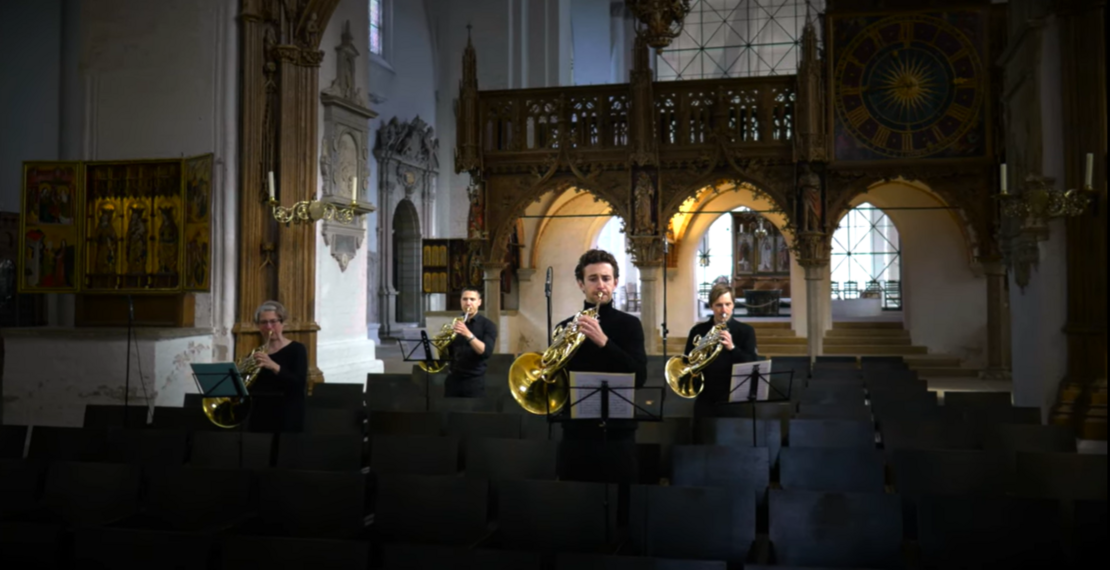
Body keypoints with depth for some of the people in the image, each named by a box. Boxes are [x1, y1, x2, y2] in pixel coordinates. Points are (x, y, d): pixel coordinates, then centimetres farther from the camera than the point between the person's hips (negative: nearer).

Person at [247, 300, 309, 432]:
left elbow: (300, 383, -18)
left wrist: (274, 366, -31)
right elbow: (248, 387, 13)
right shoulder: (257, 353, 12)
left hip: (287, 420, -5)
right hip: (259, 419, 5)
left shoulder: (296, 350, -3)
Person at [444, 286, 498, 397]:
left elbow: (486, 352, -17)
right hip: (453, 378, 4)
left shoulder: (487, 325, -2)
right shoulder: (456, 323, 11)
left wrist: (468, 334, -28)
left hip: (474, 380, -4)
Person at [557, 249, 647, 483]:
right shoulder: (566, 328, 7)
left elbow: (639, 376, -14)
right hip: (576, 434, 2)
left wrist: (603, 341, -25)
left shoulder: (628, 324, -1)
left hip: (617, 435, -2)